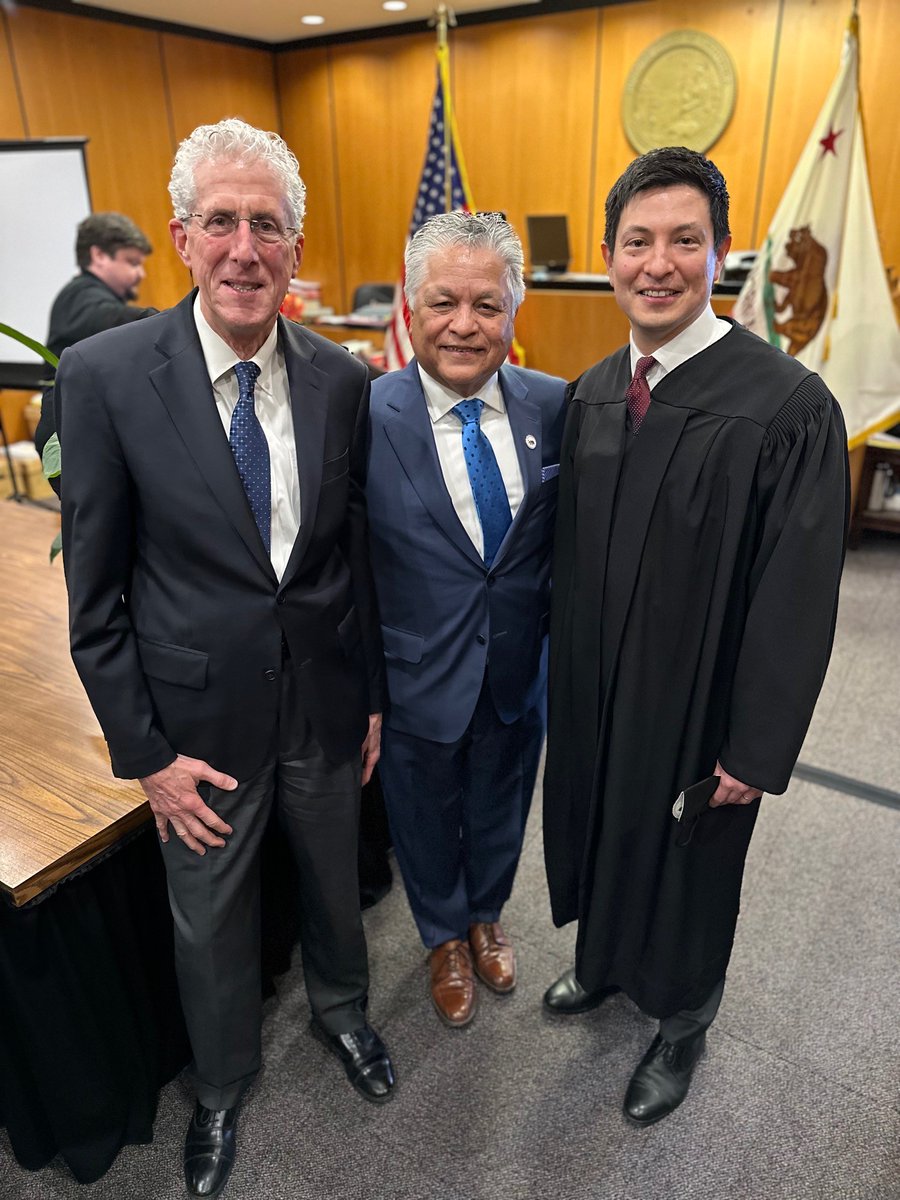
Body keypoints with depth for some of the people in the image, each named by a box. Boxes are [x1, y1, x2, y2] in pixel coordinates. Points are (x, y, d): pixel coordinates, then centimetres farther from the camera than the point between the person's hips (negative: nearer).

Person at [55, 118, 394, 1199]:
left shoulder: (341, 380, -6)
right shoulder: (104, 376, -14)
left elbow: (361, 550, 2)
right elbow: (95, 593, -10)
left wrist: (372, 695, 7)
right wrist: (145, 751, -9)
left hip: (326, 706, 2)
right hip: (199, 722, -2)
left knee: (333, 884, 25)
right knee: (210, 925, 21)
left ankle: (340, 1013, 58)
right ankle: (221, 1085, 52)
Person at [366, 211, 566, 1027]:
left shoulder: (553, 406, -8)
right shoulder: (366, 418, -18)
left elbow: (566, 536, 1)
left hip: (521, 669, 3)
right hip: (419, 677, -2)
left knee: (500, 806, 26)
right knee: (427, 816, 21)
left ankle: (487, 914, 58)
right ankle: (445, 936, 53)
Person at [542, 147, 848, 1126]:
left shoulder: (789, 406, -20)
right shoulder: (591, 393, -1)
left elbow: (798, 599, -18)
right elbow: (572, 550, 6)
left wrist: (757, 752, -14)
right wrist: (566, 670, 9)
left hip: (696, 705, -5)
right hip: (592, 688, 5)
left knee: (685, 870, 17)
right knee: (599, 838, 25)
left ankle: (681, 1027, 47)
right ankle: (603, 960, 56)